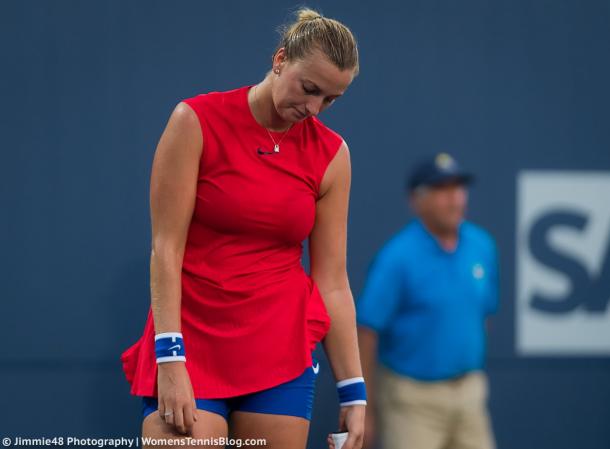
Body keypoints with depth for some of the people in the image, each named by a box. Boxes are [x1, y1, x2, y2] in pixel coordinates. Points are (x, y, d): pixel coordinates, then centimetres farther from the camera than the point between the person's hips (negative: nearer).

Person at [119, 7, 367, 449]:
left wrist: (354, 391, 1)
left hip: (282, 350, 3)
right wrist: (170, 360, -15)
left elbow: (332, 281, 5)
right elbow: (166, 248, -8)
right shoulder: (197, 121, -5)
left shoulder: (331, 154, 4)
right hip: (190, 341, -3)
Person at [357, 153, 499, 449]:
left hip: (468, 393, 6)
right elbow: (367, 333, -13)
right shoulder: (397, 257, -14)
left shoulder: (482, 246, 3)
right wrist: (365, 411, -12)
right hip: (412, 398, -6)